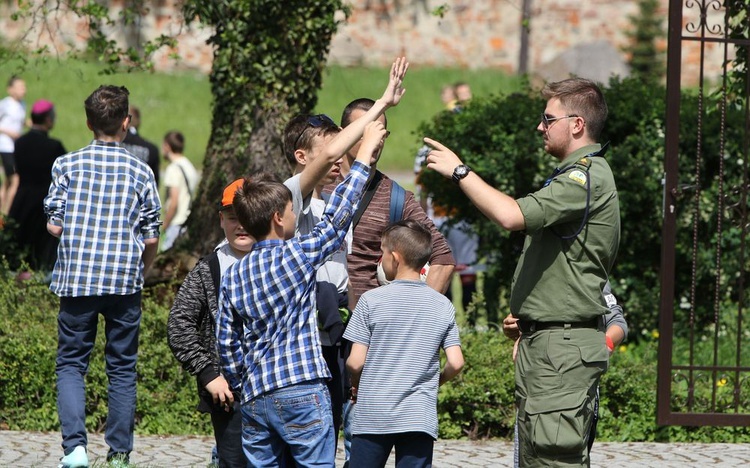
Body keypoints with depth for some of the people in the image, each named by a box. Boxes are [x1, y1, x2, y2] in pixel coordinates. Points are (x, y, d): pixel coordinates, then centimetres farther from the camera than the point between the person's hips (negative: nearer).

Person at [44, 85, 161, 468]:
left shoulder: (67, 165, -1)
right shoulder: (141, 172, -1)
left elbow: (53, 226, -2)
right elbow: (151, 238, 0)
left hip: (76, 278, 0)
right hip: (125, 282, 0)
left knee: (71, 362, 7)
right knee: (122, 367, 10)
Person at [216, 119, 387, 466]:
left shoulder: (232, 276, 9)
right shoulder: (297, 255, -5)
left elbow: (227, 344, 10)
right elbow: (338, 216, 3)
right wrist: (365, 153, 11)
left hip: (254, 398, 5)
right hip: (301, 393, -5)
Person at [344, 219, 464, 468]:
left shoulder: (372, 300, -6)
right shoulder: (443, 306, 3)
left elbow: (356, 362, -6)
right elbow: (456, 363, 0)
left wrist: (356, 385, 14)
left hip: (373, 417, -2)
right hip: (420, 417, 2)